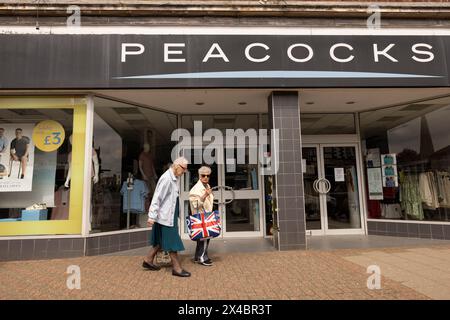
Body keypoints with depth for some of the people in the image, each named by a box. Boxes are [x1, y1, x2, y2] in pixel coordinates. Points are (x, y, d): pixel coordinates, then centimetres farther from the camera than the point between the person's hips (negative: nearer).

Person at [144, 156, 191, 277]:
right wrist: (152, 216, -22)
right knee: (172, 242, 1)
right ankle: (177, 268, 12)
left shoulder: (174, 178, 8)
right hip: (165, 216, -9)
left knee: (161, 240, 19)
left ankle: (148, 260, 32)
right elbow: (157, 198, -22)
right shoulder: (166, 179, -21)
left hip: (170, 215, 9)